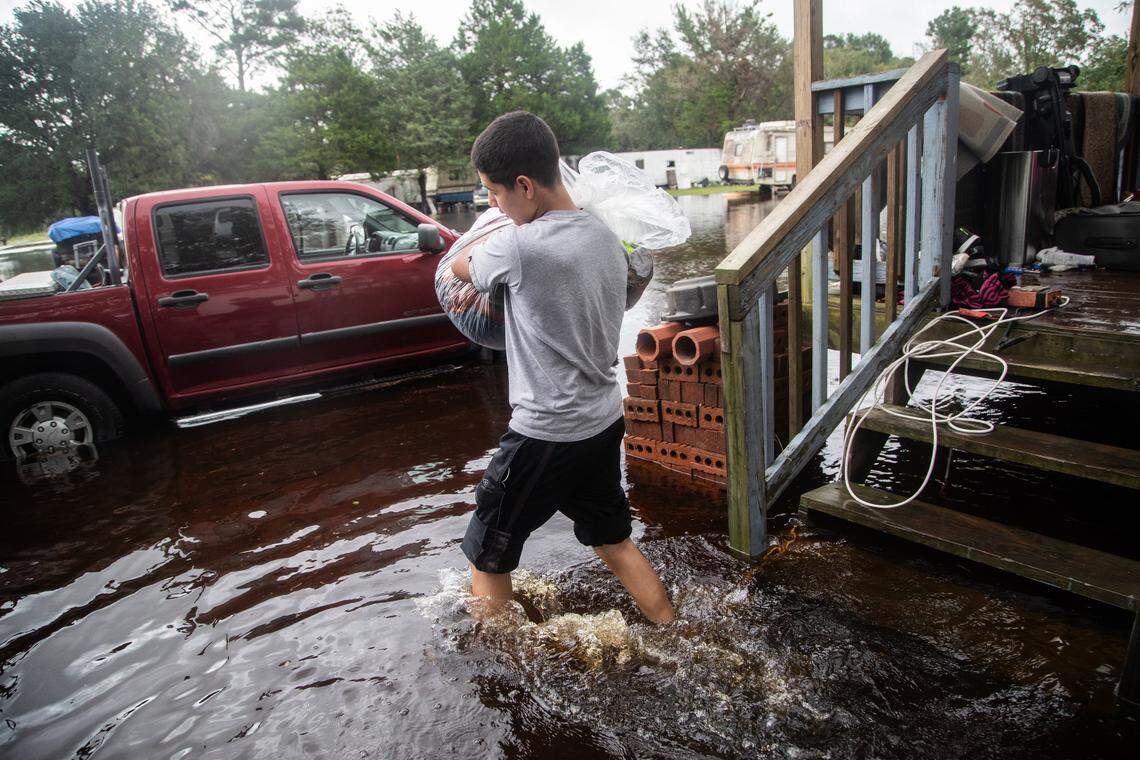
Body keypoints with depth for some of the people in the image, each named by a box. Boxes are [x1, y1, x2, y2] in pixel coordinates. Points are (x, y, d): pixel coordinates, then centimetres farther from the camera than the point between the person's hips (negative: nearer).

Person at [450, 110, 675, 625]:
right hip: (604, 422, 8)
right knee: (614, 542, 25)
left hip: (545, 434, -8)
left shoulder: (518, 246, -22)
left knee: (487, 557, 13)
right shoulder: (605, 238, 1)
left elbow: (459, 268, -1)